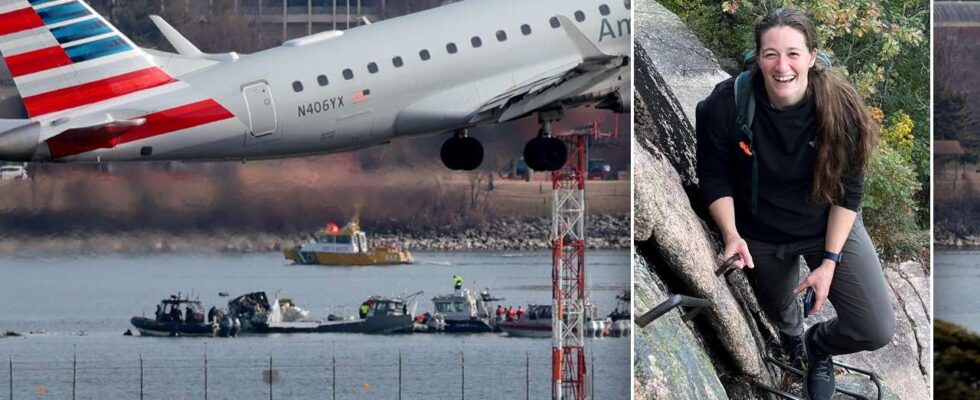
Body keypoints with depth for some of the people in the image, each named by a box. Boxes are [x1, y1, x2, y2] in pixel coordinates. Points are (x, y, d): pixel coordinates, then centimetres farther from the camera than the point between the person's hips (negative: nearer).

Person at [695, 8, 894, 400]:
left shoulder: (841, 107, -27)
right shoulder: (726, 105, -28)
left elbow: (849, 191, -15)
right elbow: (714, 177, -12)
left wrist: (830, 260, -18)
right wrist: (732, 235, -26)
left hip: (832, 227, -1)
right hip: (761, 235, 1)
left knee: (877, 331, -9)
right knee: (778, 311, 29)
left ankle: (819, 344, 27)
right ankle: (794, 339, 69)